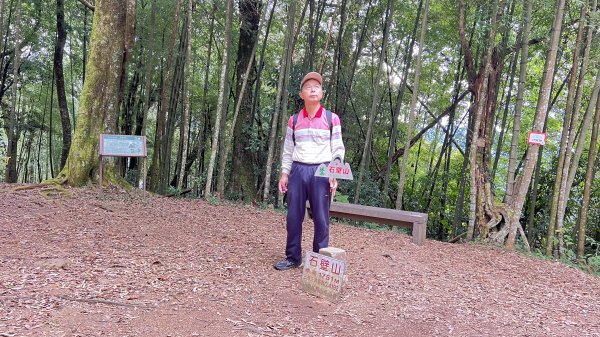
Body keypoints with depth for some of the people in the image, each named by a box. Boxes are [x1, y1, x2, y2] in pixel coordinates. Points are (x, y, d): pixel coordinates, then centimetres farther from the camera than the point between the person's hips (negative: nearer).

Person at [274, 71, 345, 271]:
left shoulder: (332, 119, 3)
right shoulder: (294, 120, 10)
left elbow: (338, 150, 2)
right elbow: (288, 150, 12)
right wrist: (284, 173, 4)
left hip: (321, 172, -2)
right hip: (298, 170, 3)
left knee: (321, 218, 1)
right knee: (294, 217, 5)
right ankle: (293, 258, 17)